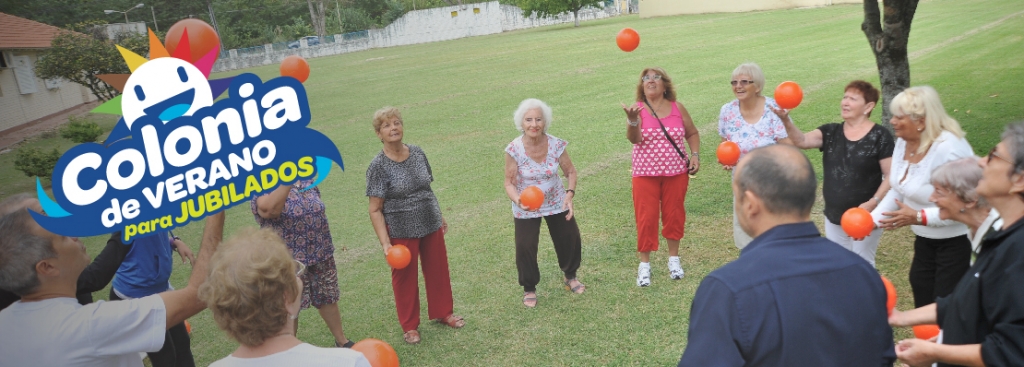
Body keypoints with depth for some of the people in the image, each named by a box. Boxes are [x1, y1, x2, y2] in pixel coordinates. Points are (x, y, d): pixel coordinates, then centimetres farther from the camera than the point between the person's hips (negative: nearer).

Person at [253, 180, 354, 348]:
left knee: (328, 299, 19)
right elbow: (268, 209, -40)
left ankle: (341, 340, 37)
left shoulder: (307, 182, 5)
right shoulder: (264, 191, -15)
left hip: (321, 256, 6)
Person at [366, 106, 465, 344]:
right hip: (402, 232, -4)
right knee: (405, 278, 11)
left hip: (431, 225, 4)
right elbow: (375, 210, -14)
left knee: (438, 271, 15)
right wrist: (385, 243, -21)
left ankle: (442, 312, 38)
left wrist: (439, 217, 16)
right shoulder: (378, 166, -14)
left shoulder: (418, 153, 0)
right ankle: (410, 326, 30)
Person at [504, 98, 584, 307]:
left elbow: (570, 171, -4)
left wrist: (570, 193, -21)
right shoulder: (514, 150, -22)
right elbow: (509, 182, -15)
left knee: (570, 239, 11)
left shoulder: (556, 145, -16)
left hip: (557, 203, 3)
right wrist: (518, 200, -34)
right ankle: (529, 289, 18)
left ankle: (570, 277, 42)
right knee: (525, 247, -8)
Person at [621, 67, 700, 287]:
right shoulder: (637, 109, -7)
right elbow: (634, 139, -23)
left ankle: (673, 258, 29)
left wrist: (695, 155, 0)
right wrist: (632, 120, -41)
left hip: (676, 172, 2)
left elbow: (692, 133, 14)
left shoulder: (677, 108, 1)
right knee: (646, 217, 0)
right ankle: (644, 265, 14)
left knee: (674, 214, 10)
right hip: (646, 174, -2)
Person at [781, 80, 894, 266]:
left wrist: (872, 203, -22)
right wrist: (786, 120, -35)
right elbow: (802, 141, -17)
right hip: (834, 217, 4)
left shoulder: (880, 136, -11)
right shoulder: (830, 132, 0)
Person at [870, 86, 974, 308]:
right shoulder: (903, 142, -3)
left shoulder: (949, 149, -28)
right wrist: (872, 220, -4)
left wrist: (918, 217, -32)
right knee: (922, 304, 19)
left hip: (957, 242, -8)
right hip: (925, 240, 8)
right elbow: (897, 190, 5)